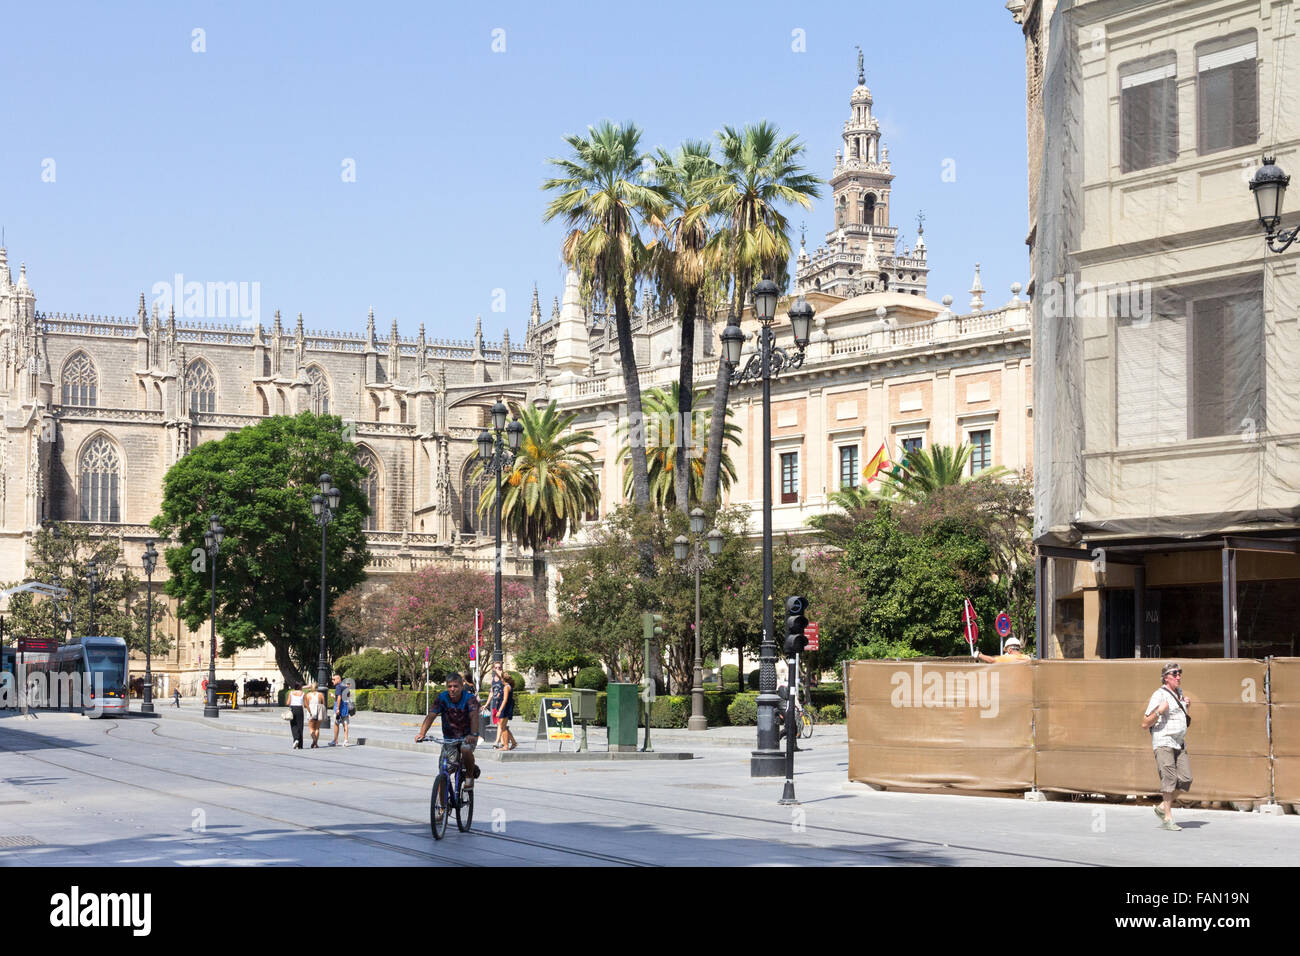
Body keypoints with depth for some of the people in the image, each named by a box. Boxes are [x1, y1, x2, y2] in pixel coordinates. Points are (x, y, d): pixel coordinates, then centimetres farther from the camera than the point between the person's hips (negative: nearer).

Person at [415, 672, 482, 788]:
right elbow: (430, 716, -22)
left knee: (466, 750, -33)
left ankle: (470, 776, -8)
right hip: (449, 737, 3)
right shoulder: (442, 698, -12)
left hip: (467, 736, -3)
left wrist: (473, 734, -54)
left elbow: (474, 716, -35)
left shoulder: (470, 698, -18)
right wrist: (422, 733, -39)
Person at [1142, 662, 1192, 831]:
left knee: (1185, 779, -1)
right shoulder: (1159, 695, -9)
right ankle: (1168, 819, -14)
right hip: (1163, 743, -8)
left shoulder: (1179, 692, 16)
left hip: (1179, 744, 8)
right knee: (1169, 779, -15)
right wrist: (1159, 711, -23)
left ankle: (1163, 807, 16)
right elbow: (1145, 725, -10)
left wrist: (1186, 706, 15)